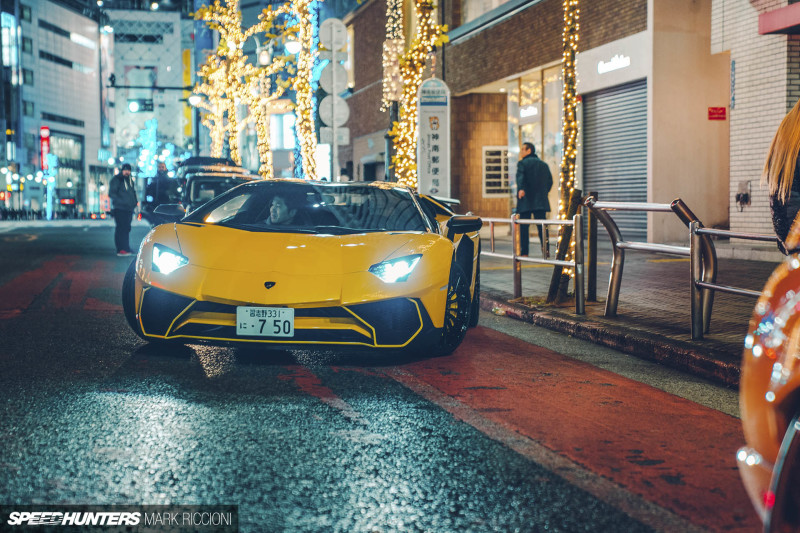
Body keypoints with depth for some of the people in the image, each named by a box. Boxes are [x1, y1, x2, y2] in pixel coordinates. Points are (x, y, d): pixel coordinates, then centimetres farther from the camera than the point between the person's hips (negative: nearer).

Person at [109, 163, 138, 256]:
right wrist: (121, 201, -24)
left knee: (126, 228, 12)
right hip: (119, 209, -7)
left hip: (129, 209, 7)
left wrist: (135, 202, 10)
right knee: (121, 228, -11)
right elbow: (111, 194, -13)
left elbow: (133, 192, 27)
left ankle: (126, 249, 19)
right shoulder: (116, 180, -5)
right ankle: (121, 250, -14)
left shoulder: (130, 180, 17)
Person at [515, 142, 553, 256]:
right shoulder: (544, 164, 15)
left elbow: (520, 176, -19)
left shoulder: (522, 163, -1)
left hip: (526, 200, -4)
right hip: (541, 201, 4)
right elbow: (550, 181, 13)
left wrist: (521, 189, -35)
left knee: (523, 227, -1)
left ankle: (524, 252, -5)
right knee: (542, 227, 4)